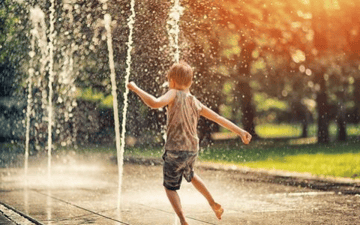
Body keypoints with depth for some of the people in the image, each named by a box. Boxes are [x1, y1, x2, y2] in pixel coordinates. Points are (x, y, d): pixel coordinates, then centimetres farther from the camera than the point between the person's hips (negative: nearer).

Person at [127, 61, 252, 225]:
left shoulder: (175, 94, -9)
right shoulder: (196, 103, 8)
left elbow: (155, 103, -28)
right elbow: (219, 118, 11)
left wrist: (136, 89, -17)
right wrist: (240, 132, 17)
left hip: (175, 151, -6)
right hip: (193, 150, 6)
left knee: (170, 187, 8)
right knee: (190, 175, 35)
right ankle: (213, 204, 38)